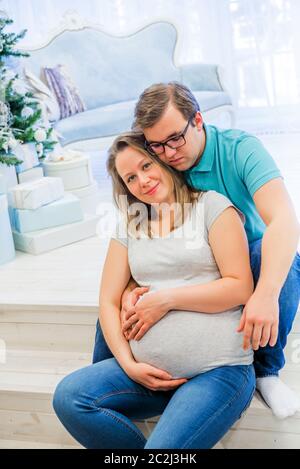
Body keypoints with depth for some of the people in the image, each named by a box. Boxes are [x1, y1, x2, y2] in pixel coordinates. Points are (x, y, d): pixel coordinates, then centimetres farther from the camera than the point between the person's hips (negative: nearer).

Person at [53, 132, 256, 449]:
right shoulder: (129, 227, 15)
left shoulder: (211, 206, 2)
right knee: (68, 396, -18)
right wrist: (129, 365, -3)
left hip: (218, 369, -5)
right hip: (150, 372, 5)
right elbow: (108, 302, 11)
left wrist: (166, 298, -9)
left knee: (164, 448, -28)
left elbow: (240, 287, -6)